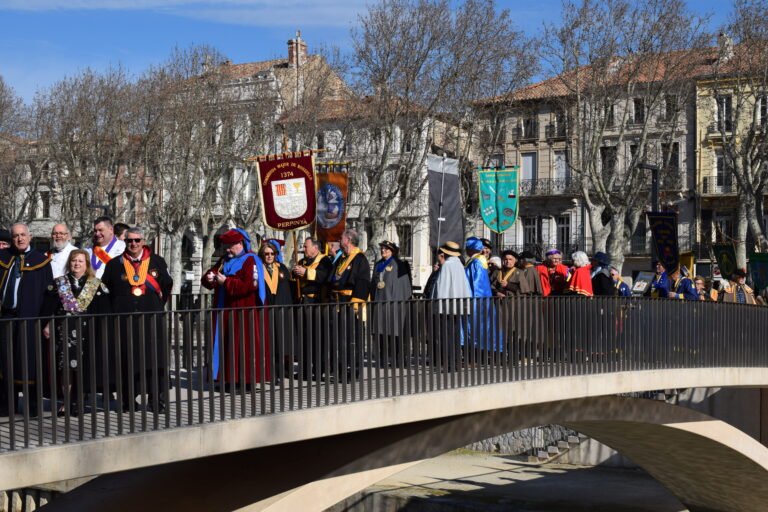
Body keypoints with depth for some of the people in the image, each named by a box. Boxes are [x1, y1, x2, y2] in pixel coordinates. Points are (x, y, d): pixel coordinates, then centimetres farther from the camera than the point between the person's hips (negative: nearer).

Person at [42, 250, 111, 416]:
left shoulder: (96, 285, 4)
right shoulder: (59, 283, 9)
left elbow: (103, 310, 1)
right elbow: (50, 306, 4)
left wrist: (104, 331, -5)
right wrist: (47, 325, -6)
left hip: (86, 331, -1)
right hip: (64, 329, 1)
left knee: (84, 366, 0)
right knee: (66, 365, -2)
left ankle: (80, 402, 11)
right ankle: (66, 402, 5)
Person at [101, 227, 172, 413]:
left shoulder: (157, 262, 8)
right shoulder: (114, 264, 8)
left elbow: (167, 286, 13)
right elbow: (106, 289, 14)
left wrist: (157, 307, 9)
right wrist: (118, 308, 11)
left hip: (152, 319, 0)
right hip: (125, 319, 0)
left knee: (154, 361, -2)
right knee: (127, 361, 2)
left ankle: (156, 401, 4)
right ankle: (129, 400, 11)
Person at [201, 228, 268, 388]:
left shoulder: (250, 261, -8)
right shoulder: (224, 261, 16)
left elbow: (250, 285, -20)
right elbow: (210, 274, 13)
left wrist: (226, 282, -18)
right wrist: (209, 278, -11)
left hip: (244, 312, -7)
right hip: (226, 311, 8)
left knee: (244, 345, -6)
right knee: (226, 345, 6)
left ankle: (247, 379, -2)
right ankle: (229, 379, 11)